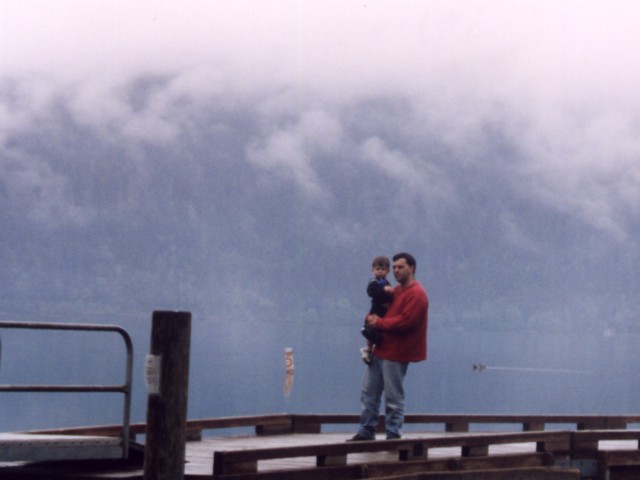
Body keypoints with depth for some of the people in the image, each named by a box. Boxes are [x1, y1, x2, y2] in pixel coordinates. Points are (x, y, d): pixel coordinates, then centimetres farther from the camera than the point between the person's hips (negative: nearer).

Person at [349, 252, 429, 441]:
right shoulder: (397, 290, 18)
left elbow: (405, 321, -22)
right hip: (379, 349, 9)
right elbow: (382, 309, 22)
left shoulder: (416, 294, -12)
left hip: (395, 354, -9)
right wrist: (373, 318, -2)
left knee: (393, 397, -3)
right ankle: (366, 431, 16)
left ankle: (393, 436, 4)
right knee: (368, 392, 10)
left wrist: (379, 322, -14)